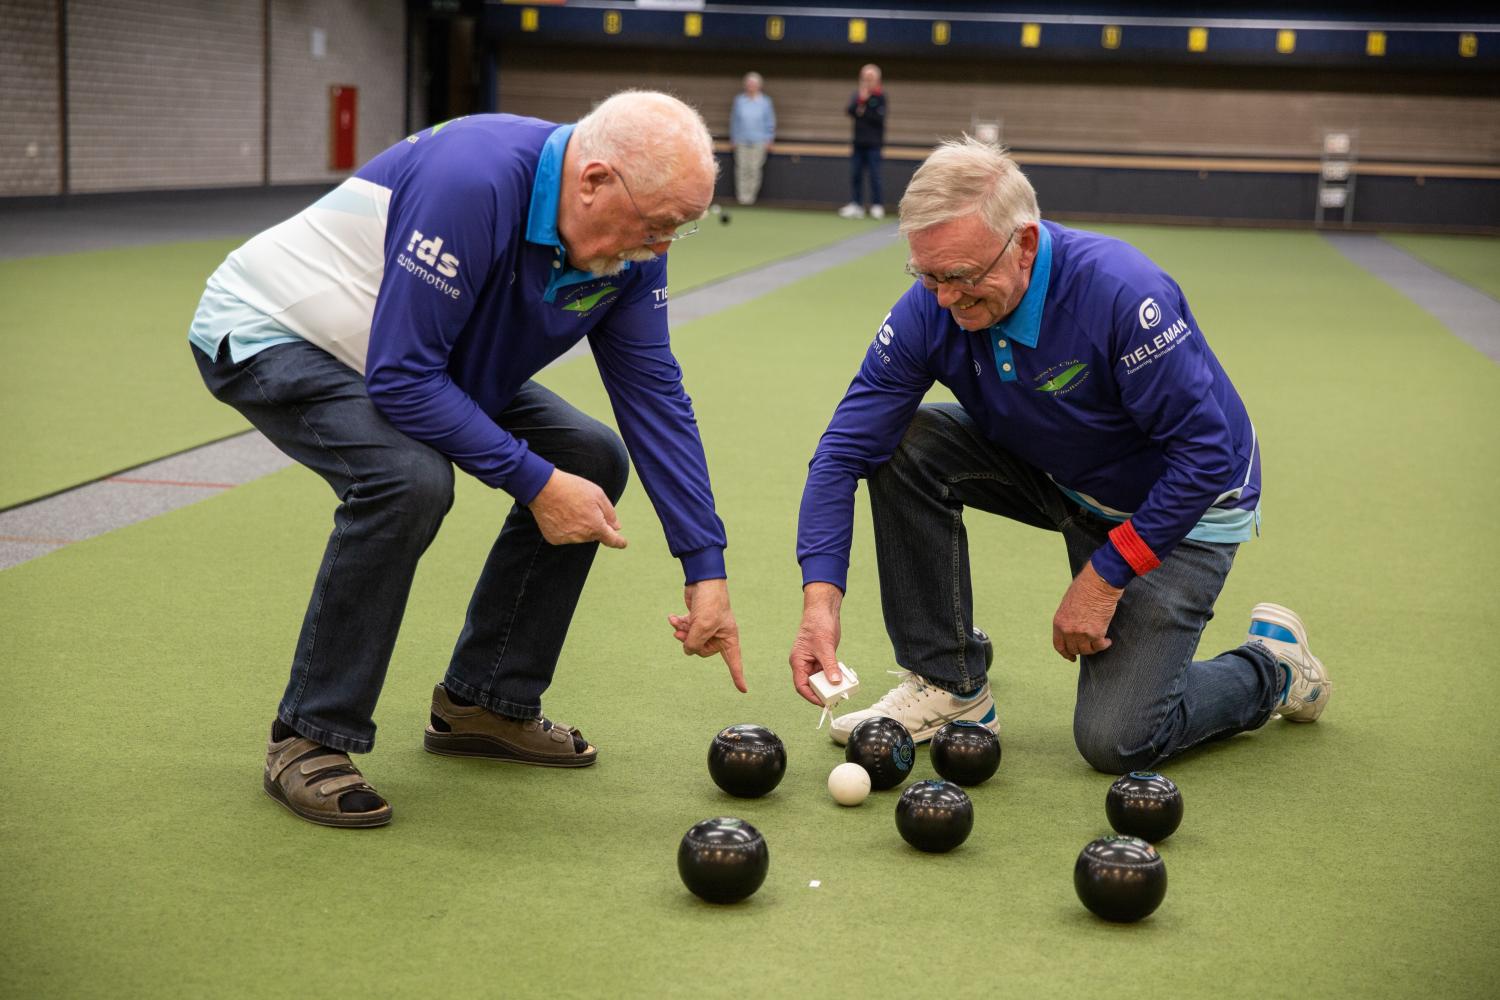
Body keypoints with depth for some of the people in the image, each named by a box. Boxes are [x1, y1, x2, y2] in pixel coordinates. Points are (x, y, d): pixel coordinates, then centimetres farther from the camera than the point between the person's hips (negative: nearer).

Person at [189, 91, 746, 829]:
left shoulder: (631, 246, -11)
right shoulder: (473, 182, -36)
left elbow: (654, 396, -6)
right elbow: (401, 378, -35)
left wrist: (707, 570, -10)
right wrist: (535, 482, -30)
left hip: (418, 359, 8)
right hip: (271, 333, -8)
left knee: (592, 460, -1)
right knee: (408, 477, -35)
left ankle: (485, 700, 11)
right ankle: (310, 738, -16)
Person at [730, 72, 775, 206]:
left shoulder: (765, 102, 1)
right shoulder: (739, 100, 4)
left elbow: (770, 122, 6)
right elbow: (734, 120, 10)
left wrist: (769, 139, 3)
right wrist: (734, 138, 8)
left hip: (758, 141, -1)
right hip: (742, 141, 1)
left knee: (754, 169, -5)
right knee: (742, 168, -2)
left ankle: (751, 195, 3)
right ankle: (742, 196, 2)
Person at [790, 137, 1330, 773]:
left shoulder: (1120, 292, -34)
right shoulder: (933, 307, -19)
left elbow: (1206, 453, -29)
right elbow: (846, 448, -19)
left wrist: (1105, 574, -26)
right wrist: (821, 598, -31)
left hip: (1177, 505, -5)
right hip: (1060, 479, 5)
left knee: (1115, 741, -14)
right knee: (907, 445, -18)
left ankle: (1270, 666, 16)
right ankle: (950, 686, -6)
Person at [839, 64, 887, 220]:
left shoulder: (880, 96, -4)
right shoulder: (858, 94, 8)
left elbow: (879, 118, -13)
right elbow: (849, 111, -4)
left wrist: (863, 112, -11)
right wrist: (860, 100, -16)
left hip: (873, 143, -5)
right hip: (858, 142, 5)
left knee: (874, 175, -3)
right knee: (855, 174, 4)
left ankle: (877, 206, 3)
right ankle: (856, 205, 9)